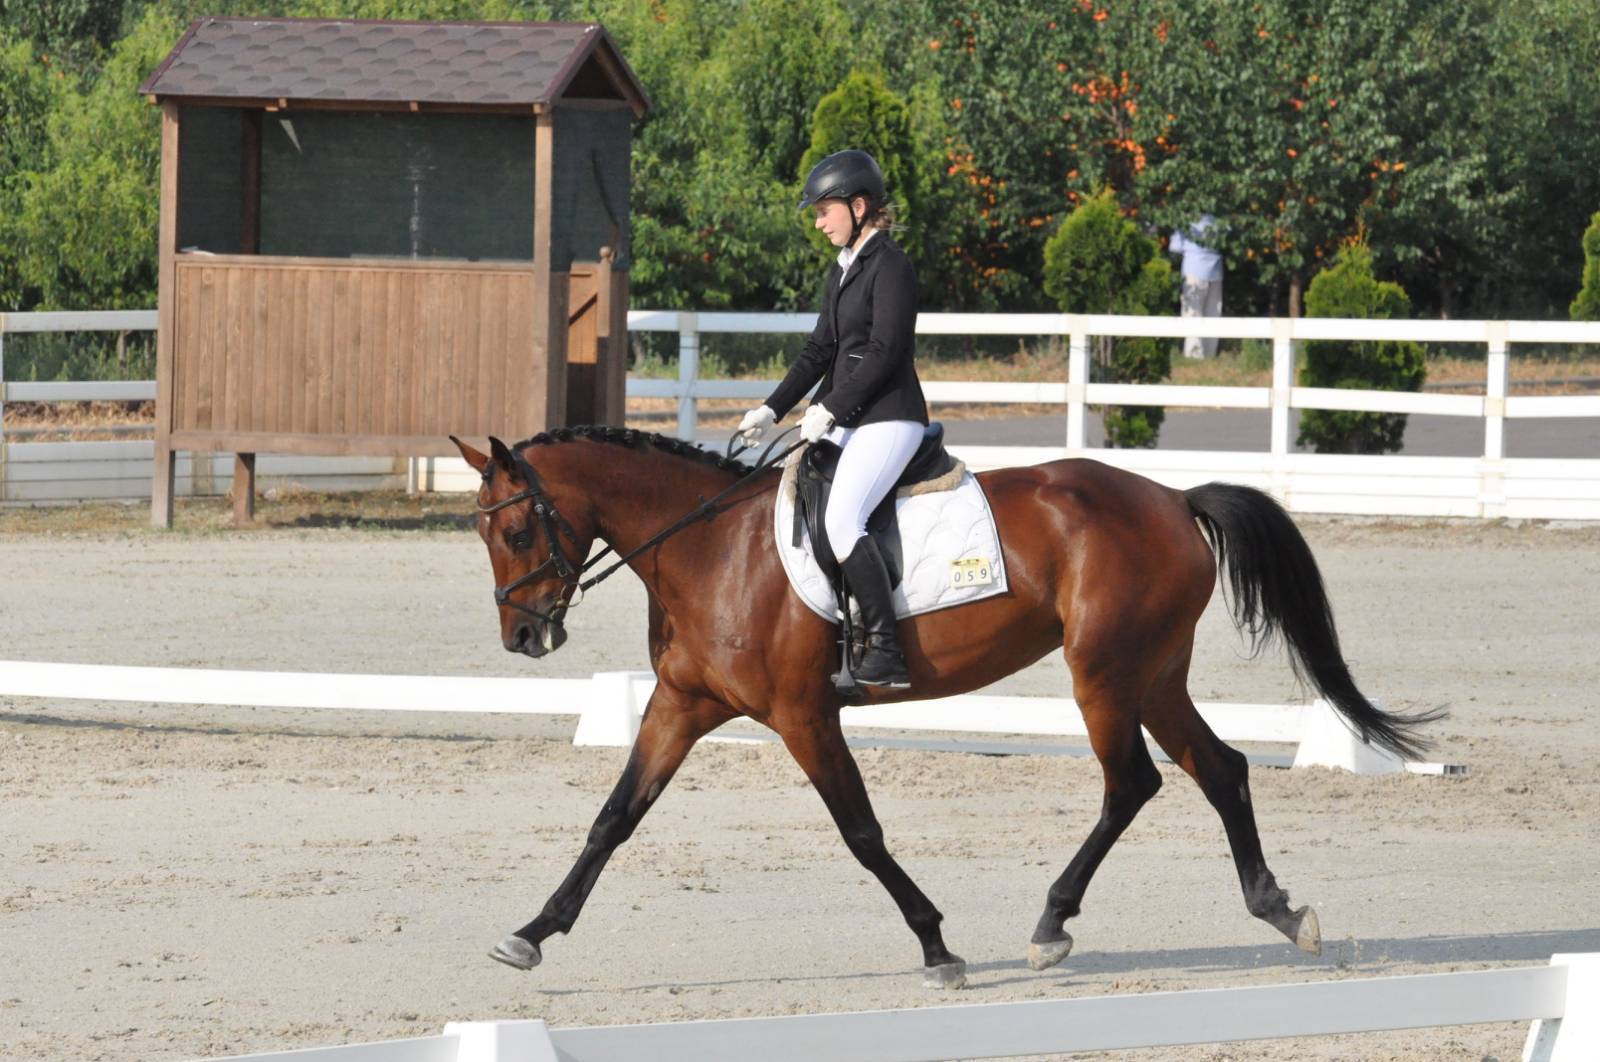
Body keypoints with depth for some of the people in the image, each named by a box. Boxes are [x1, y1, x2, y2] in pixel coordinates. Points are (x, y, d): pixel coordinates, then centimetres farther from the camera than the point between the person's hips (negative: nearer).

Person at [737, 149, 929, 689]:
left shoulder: (890, 267, -11)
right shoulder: (841, 271, 17)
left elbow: (884, 351, -18)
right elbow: (820, 351, 19)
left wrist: (830, 410, -19)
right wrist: (772, 410, 10)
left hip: (890, 418, -10)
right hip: (849, 419, 10)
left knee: (840, 519, -25)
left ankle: (887, 652, -27)